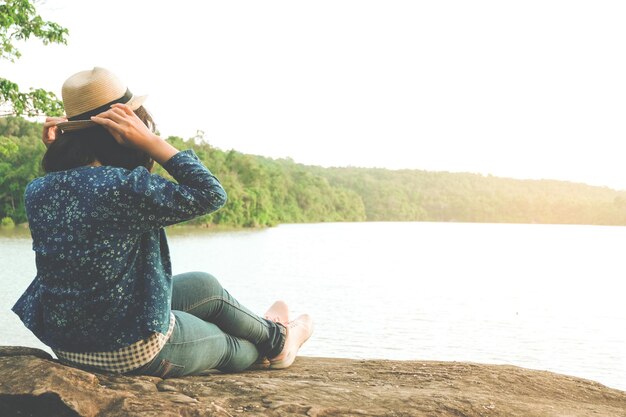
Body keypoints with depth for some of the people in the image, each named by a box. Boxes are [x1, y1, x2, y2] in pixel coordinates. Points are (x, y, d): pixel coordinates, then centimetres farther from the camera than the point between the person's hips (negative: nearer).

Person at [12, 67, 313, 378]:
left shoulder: (36, 191, -5)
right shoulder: (123, 186, -29)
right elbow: (211, 195, -18)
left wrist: (59, 150, 4)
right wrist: (150, 140, -20)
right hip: (135, 354, -8)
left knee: (205, 286, 26)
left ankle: (269, 339, 51)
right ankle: (275, 339, 57)